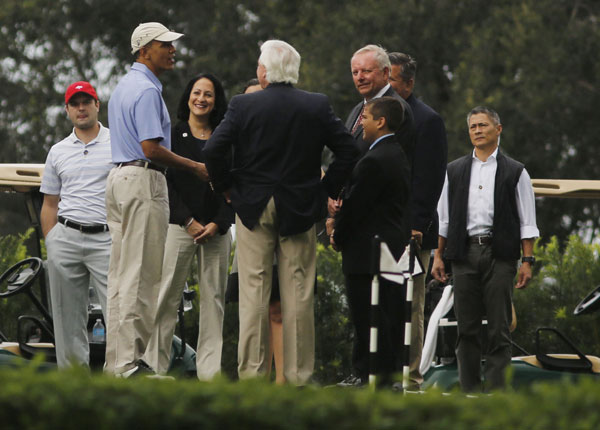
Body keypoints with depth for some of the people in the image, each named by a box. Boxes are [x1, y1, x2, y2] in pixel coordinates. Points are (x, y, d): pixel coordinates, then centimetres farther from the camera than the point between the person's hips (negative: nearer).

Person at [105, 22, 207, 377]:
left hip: (120, 176, 10)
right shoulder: (147, 90, -14)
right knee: (141, 277, -9)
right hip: (143, 181, -10)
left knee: (122, 274, 10)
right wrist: (195, 167, -10)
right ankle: (130, 364, -12)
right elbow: (151, 148, -21)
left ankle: (117, 361, 12)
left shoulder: (124, 87, 19)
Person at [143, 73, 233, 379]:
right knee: (167, 297, -8)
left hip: (217, 230, 3)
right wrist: (189, 222, -9)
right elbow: (166, 184, -1)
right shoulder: (172, 136, 5)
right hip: (179, 225, -3)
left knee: (214, 298, 2)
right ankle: (155, 365, -6)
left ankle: (210, 370, 3)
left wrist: (217, 224, -5)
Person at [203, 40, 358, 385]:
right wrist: (326, 190, 7)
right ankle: (298, 375, 2)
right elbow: (348, 152, -1)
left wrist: (227, 187, 3)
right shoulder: (318, 106, 0)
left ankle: (252, 372, 1)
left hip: (253, 208, -1)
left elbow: (213, 150, -11)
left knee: (254, 292, 2)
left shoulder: (243, 106, -6)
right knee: (299, 293, 3)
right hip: (301, 210, 1)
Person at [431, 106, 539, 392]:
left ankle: (495, 388, -6)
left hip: (500, 255, -2)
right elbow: (443, 217, 15)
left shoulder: (515, 172, 8)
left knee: (499, 328, -5)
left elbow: (527, 222, 5)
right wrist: (438, 256, 8)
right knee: (466, 328, 2)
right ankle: (469, 389, 5)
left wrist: (527, 261, -3)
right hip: (465, 253, 2)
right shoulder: (454, 171, 15)